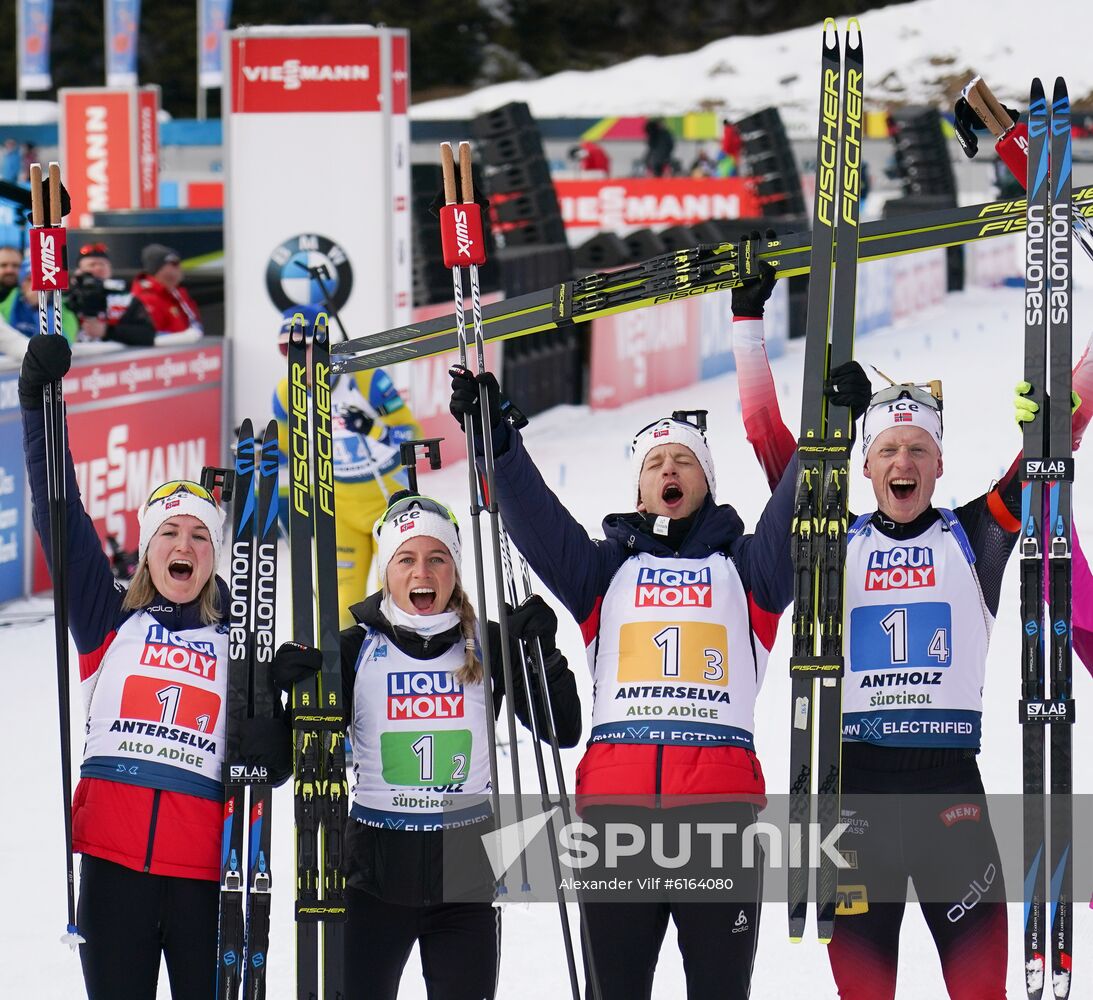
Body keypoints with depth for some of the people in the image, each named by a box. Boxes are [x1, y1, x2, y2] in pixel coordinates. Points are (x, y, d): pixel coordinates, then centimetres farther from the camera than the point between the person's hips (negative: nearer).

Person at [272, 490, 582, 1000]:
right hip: (377, 868, 0)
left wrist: (544, 654, -15)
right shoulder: (357, 649, 1)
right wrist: (292, 689, -15)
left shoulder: (488, 646, 2)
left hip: (467, 872, 0)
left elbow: (564, 731, -1)